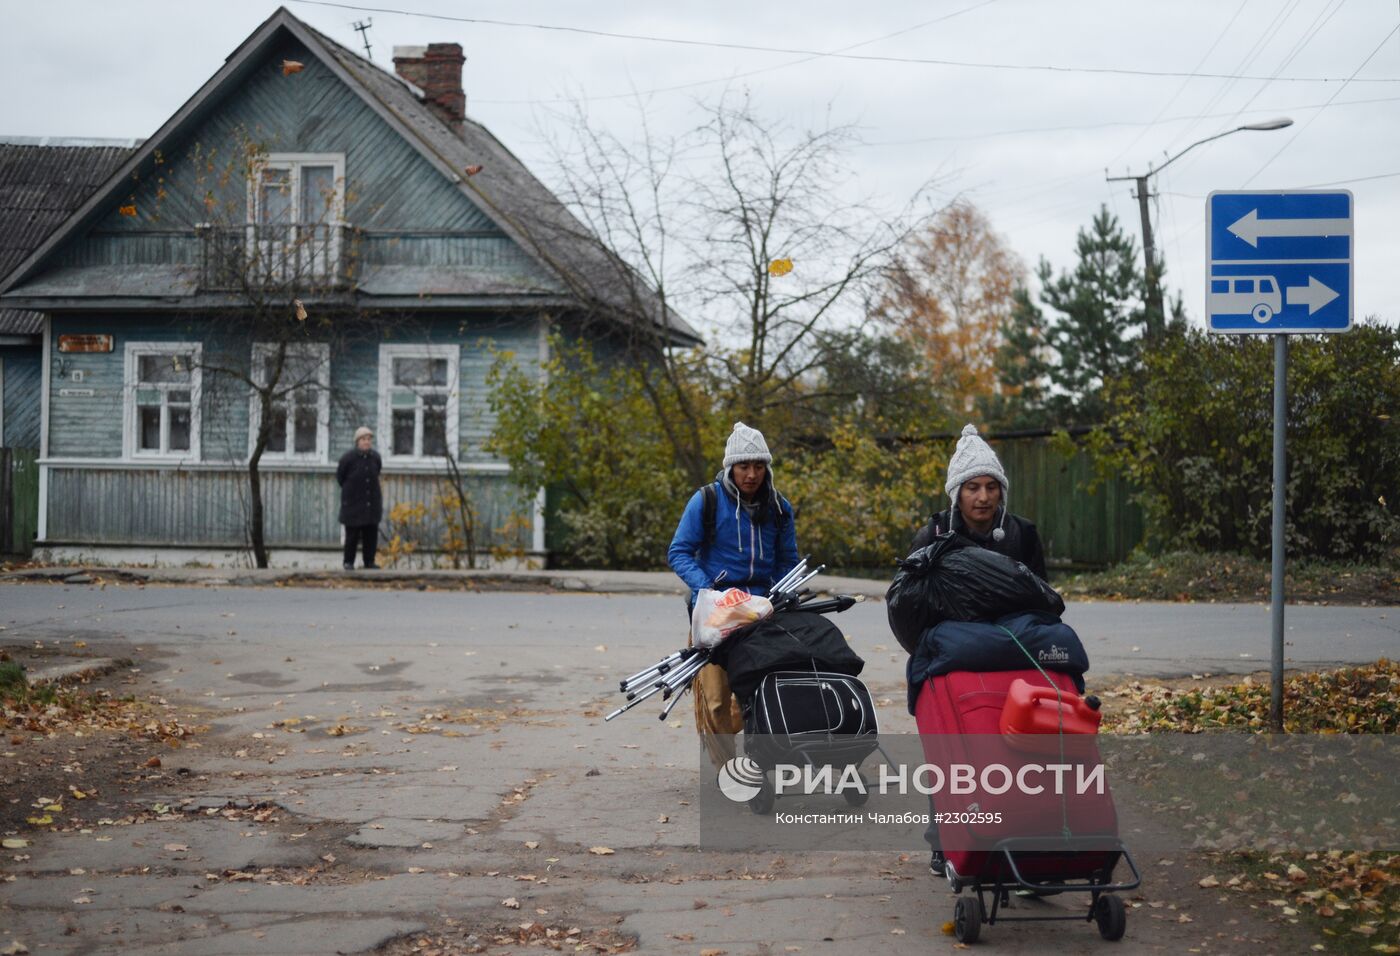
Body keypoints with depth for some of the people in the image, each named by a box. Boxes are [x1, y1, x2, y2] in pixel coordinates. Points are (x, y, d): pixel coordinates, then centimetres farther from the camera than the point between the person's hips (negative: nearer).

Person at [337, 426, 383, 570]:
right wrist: (349, 490, 11)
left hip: (372, 502, 4)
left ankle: (369, 561, 14)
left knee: (371, 534, 5)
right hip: (353, 503, -4)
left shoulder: (375, 457, 2)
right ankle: (349, 561, 9)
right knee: (352, 534, -1)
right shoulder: (348, 458, -10)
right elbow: (340, 476, 4)